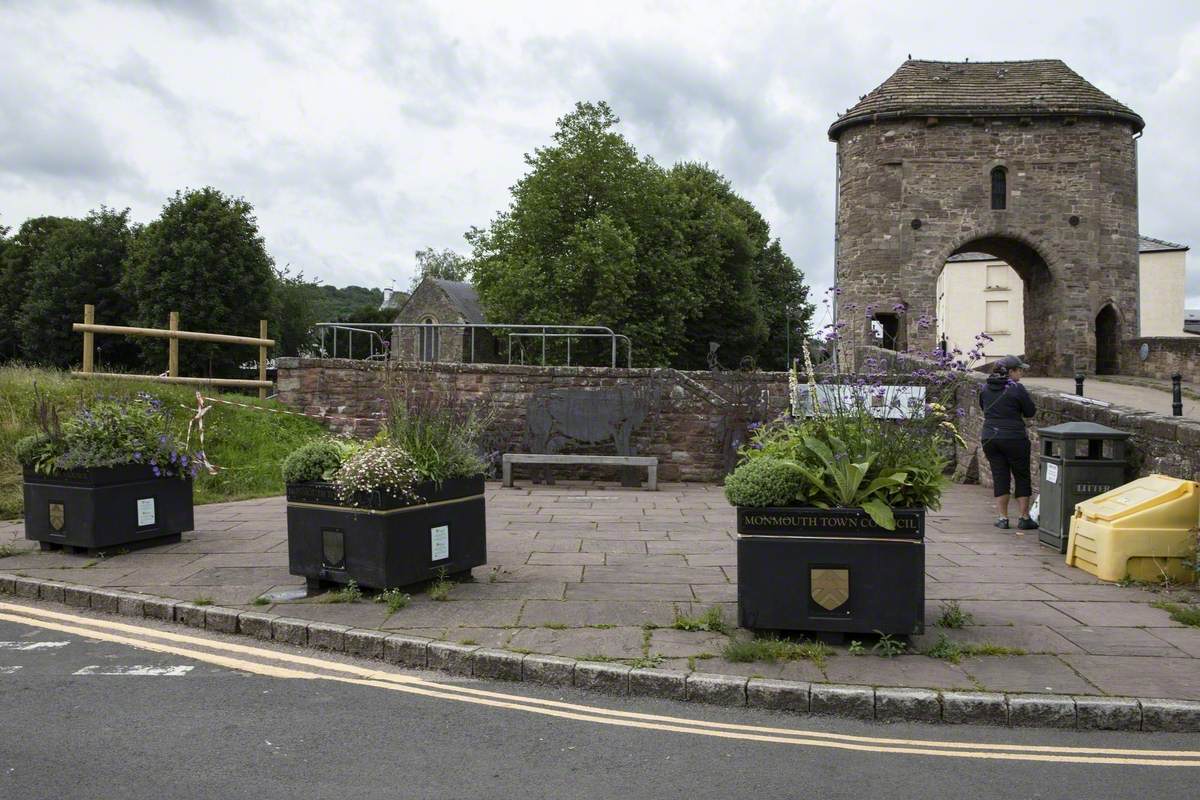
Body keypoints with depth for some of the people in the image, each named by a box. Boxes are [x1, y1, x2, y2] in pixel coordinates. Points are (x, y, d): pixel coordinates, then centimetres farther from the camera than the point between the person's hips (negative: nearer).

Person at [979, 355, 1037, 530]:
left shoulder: (985, 388, 5)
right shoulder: (1017, 389, -12)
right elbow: (1030, 412, -4)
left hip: (989, 437, 5)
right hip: (1014, 438, -4)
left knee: (999, 476, 9)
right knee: (1022, 477, 8)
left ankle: (1002, 518, 8)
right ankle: (1024, 518, 10)